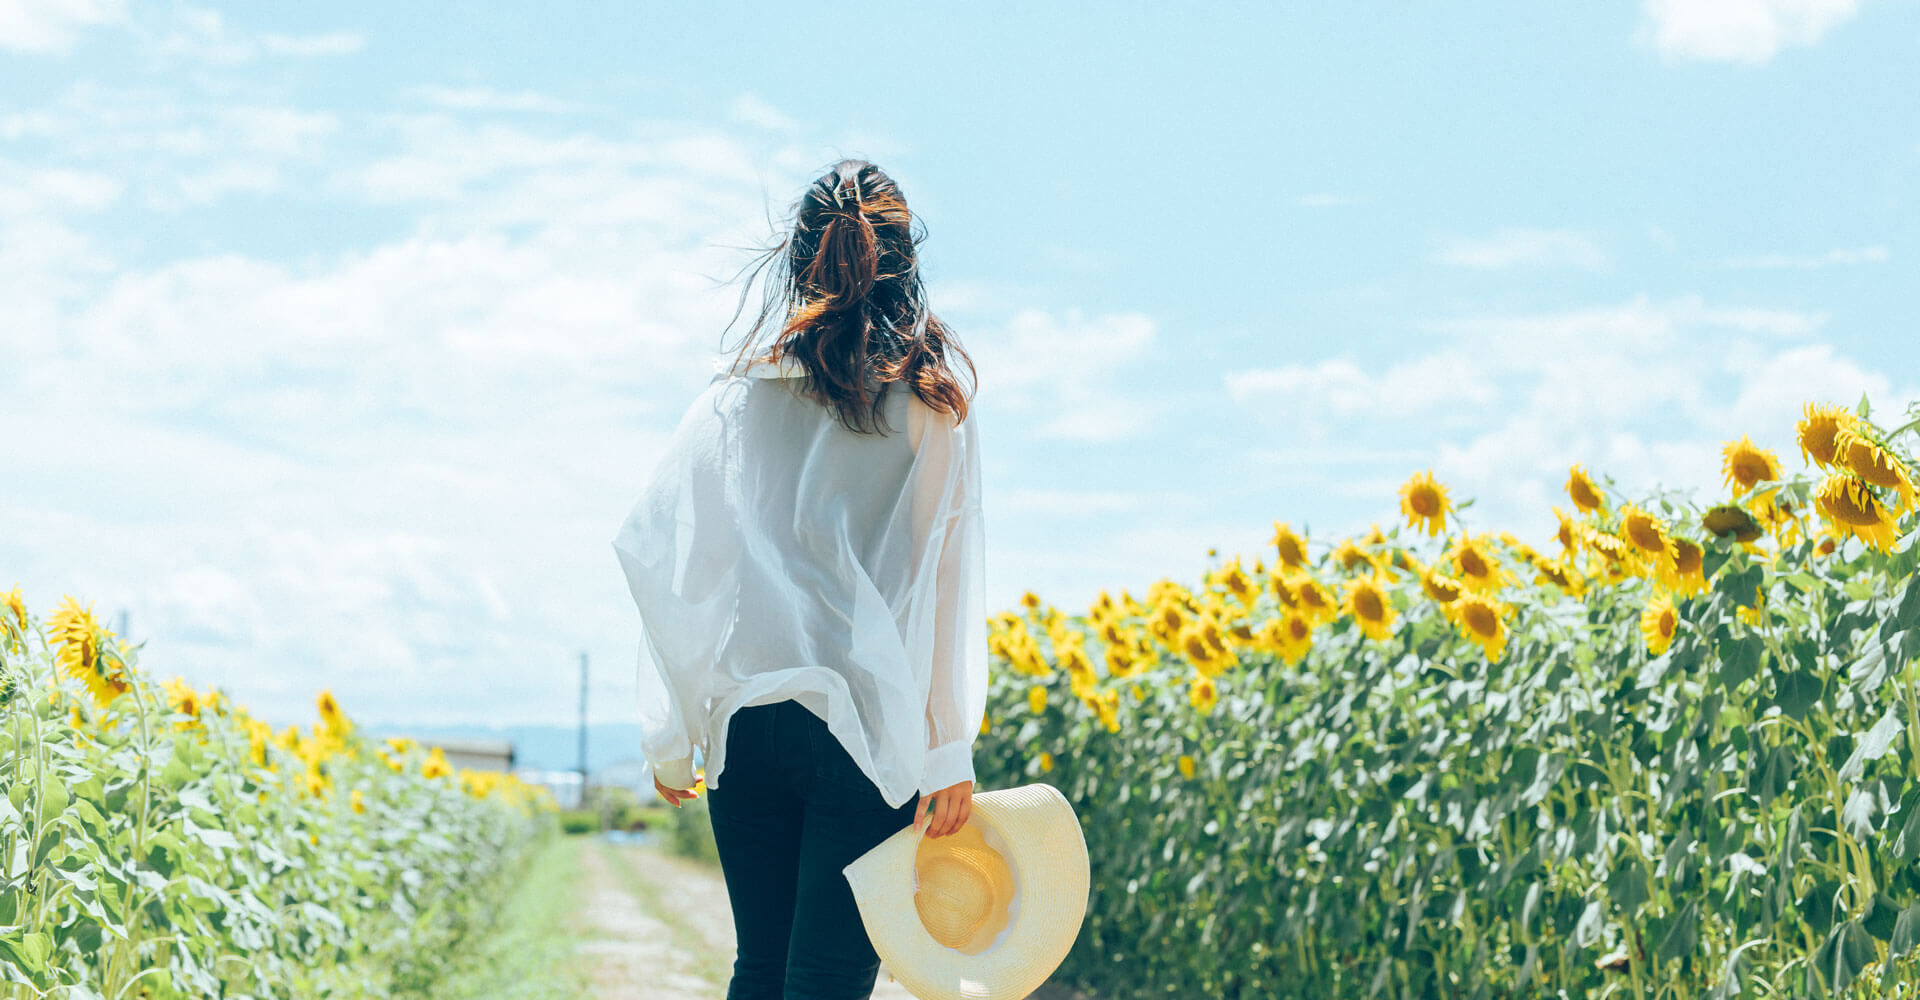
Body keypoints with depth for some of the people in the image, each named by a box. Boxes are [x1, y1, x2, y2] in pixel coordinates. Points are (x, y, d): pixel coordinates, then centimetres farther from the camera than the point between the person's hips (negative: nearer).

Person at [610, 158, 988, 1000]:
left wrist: (669, 738, 8)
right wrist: (949, 754, -3)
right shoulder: (933, 404, 0)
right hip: (871, 726, -3)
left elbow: (653, 552, 2)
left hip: (745, 725, 3)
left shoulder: (736, 399, 5)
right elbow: (946, 583, -4)